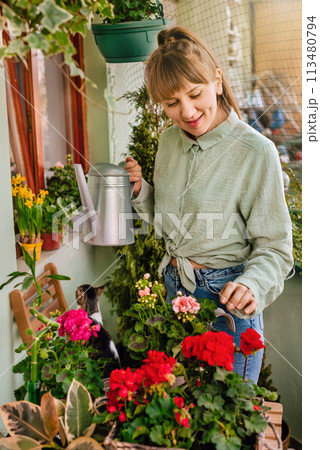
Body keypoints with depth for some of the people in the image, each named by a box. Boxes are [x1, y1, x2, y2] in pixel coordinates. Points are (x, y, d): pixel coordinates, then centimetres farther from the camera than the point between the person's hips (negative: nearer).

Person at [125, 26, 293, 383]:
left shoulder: (255, 151, -18)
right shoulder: (168, 140, 1)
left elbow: (274, 247, -13)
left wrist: (251, 284, -32)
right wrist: (141, 191, -6)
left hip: (225, 300, -5)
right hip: (174, 287, 6)